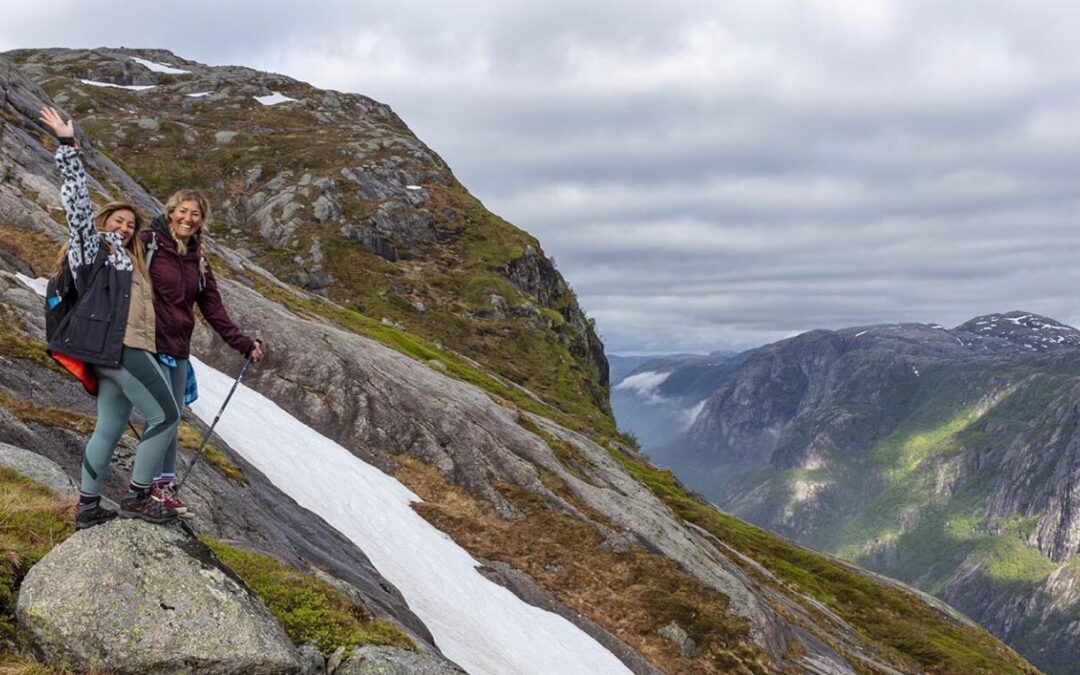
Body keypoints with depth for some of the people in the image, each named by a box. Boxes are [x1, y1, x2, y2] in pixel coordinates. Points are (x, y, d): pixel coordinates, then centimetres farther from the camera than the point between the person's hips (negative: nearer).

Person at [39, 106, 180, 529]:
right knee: (165, 416, -8)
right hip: (118, 346, -9)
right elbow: (77, 202, -5)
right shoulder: (93, 245, 4)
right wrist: (68, 146, -9)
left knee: (109, 430, 11)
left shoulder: (124, 259, 29)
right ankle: (138, 497, -4)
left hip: (117, 350, 9)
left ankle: (88, 507, 16)